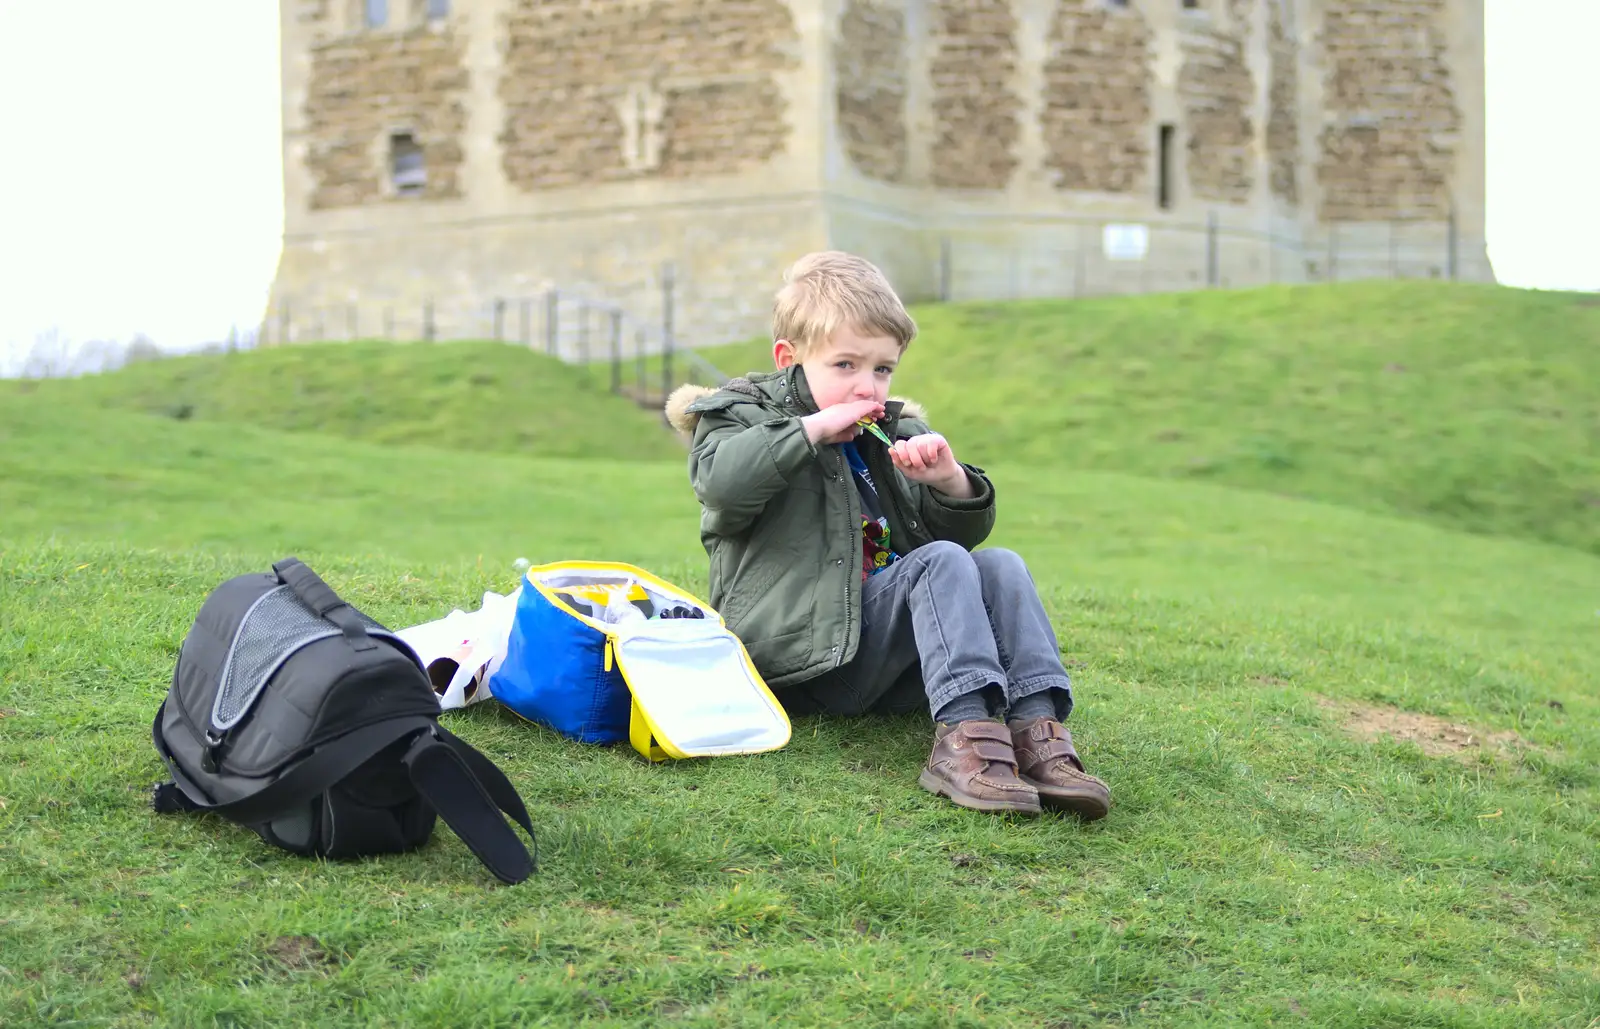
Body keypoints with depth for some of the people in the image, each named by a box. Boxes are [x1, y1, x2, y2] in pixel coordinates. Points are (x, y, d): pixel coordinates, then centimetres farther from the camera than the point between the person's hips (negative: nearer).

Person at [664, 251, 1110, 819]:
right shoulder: (745, 416, 5)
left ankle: (1035, 728, -31)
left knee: (1001, 566, -11)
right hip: (806, 660, -7)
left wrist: (949, 481, -5)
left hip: (887, 662, 7)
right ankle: (964, 732, -43)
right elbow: (721, 480, -21)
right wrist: (814, 428, -16)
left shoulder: (898, 433, 21)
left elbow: (963, 531, 16)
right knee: (941, 562, -24)